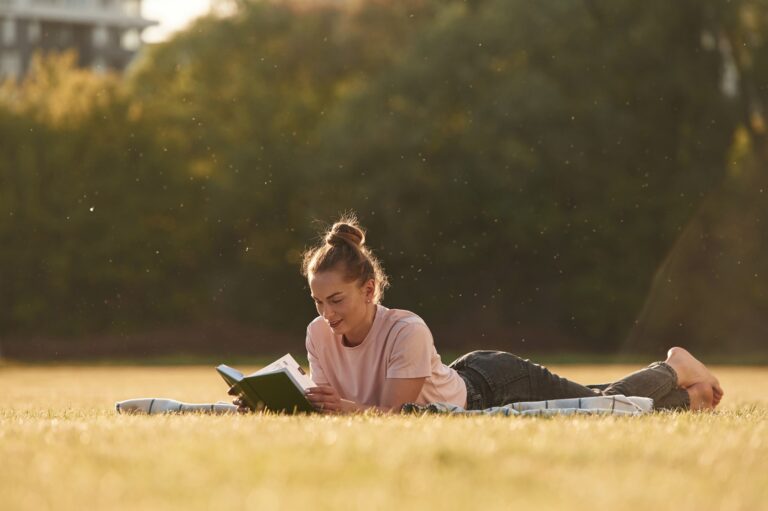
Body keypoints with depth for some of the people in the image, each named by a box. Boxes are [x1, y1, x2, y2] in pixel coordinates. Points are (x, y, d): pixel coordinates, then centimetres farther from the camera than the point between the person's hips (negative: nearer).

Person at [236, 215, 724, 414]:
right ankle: (686, 398, 51)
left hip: (493, 386, -7)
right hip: (463, 379, 7)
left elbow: (393, 413, -35)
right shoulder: (320, 336, -21)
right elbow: (323, 406, -15)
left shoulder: (407, 331, -40)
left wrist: (351, 409, -53)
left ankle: (675, 372, 43)